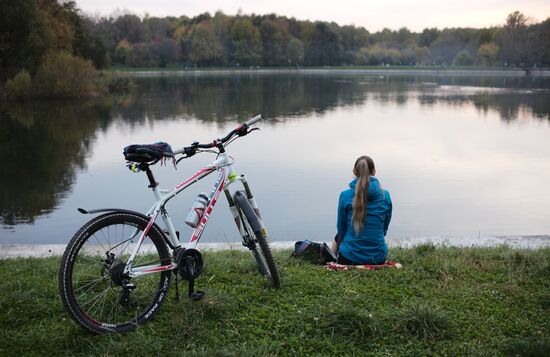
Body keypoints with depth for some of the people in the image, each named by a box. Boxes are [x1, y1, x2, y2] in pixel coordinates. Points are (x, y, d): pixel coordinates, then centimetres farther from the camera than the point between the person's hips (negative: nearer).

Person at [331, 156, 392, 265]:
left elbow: (341, 230, 2)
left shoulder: (345, 196, -10)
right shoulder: (385, 195, -3)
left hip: (349, 259, -2)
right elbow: (384, 229, 7)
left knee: (338, 238, 31)